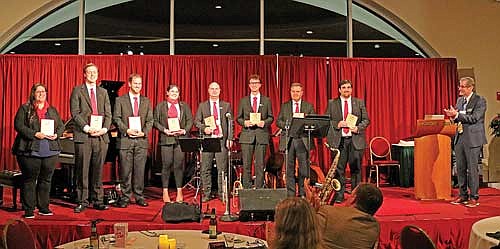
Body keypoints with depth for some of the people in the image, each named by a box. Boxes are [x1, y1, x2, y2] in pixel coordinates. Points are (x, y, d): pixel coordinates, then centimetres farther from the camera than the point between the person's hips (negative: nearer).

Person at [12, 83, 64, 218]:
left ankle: (43, 207, 17)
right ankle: (29, 210, 7)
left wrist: (56, 134, -6)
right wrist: (35, 134, -17)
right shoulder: (25, 109, 3)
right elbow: (18, 125, -7)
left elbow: (61, 126, 15)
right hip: (30, 151, -4)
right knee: (29, 180, 0)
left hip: (50, 151, 4)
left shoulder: (53, 110, 15)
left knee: (46, 179, 8)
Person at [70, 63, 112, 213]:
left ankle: (98, 201, 13)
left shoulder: (103, 92, 16)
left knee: (98, 170, 7)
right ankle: (82, 201, 8)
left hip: (101, 136, 3)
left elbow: (108, 113, 11)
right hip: (83, 136, -3)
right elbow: (75, 113, -4)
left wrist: (104, 129, -6)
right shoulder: (77, 91, 5)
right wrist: (87, 128, -15)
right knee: (82, 170, 0)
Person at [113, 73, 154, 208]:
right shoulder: (120, 100, 5)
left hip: (142, 141, 2)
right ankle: (125, 197, 9)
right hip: (125, 140, -2)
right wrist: (127, 130, -14)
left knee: (140, 170, 4)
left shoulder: (146, 101, 13)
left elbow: (150, 120, 8)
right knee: (125, 171, 1)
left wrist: (144, 132, -9)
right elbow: (116, 118, -1)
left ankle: (139, 197, 12)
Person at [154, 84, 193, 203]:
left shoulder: (184, 106, 14)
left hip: (180, 138, 1)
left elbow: (190, 120, 11)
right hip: (166, 138, -1)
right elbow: (155, 121, 4)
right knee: (166, 165, -2)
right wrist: (164, 130, -10)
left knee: (179, 165, 0)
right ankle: (165, 192, 7)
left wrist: (184, 130, -6)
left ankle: (179, 192, 8)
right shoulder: (160, 106, 10)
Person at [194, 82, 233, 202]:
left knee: (222, 168, -1)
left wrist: (230, 138, -2)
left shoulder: (226, 105, 10)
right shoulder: (202, 105, 12)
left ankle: (222, 193, 6)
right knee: (205, 168, 1)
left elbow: (230, 123, 7)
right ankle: (207, 194, 9)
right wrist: (204, 128, -10)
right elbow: (196, 121, 9)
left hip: (221, 139, -1)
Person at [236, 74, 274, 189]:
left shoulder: (266, 101, 10)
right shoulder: (243, 101, 11)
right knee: (246, 165, 1)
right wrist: (244, 122, -9)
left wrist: (264, 122, -10)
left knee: (260, 164, 0)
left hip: (261, 136, 0)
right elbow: (238, 118, 11)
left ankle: (259, 189, 7)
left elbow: (271, 117, 10)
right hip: (247, 135, 1)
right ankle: (246, 189, 8)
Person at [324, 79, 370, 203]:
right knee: (338, 169, -1)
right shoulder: (332, 103, 8)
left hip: (355, 140, 1)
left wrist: (358, 128, -9)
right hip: (338, 140, -1)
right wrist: (337, 124, -11)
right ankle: (339, 196, 6)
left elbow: (366, 120, 9)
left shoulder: (359, 102, 10)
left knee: (356, 169, 3)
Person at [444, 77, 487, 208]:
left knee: (472, 168, -2)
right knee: (460, 168, 10)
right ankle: (463, 195, 21)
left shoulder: (480, 101, -8)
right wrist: (453, 116, -4)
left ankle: (474, 197, 7)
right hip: (460, 138, 7)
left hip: (473, 139, -7)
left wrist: (457, 114, -22)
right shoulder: (460, 100, 13)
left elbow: (474, 118, -19)